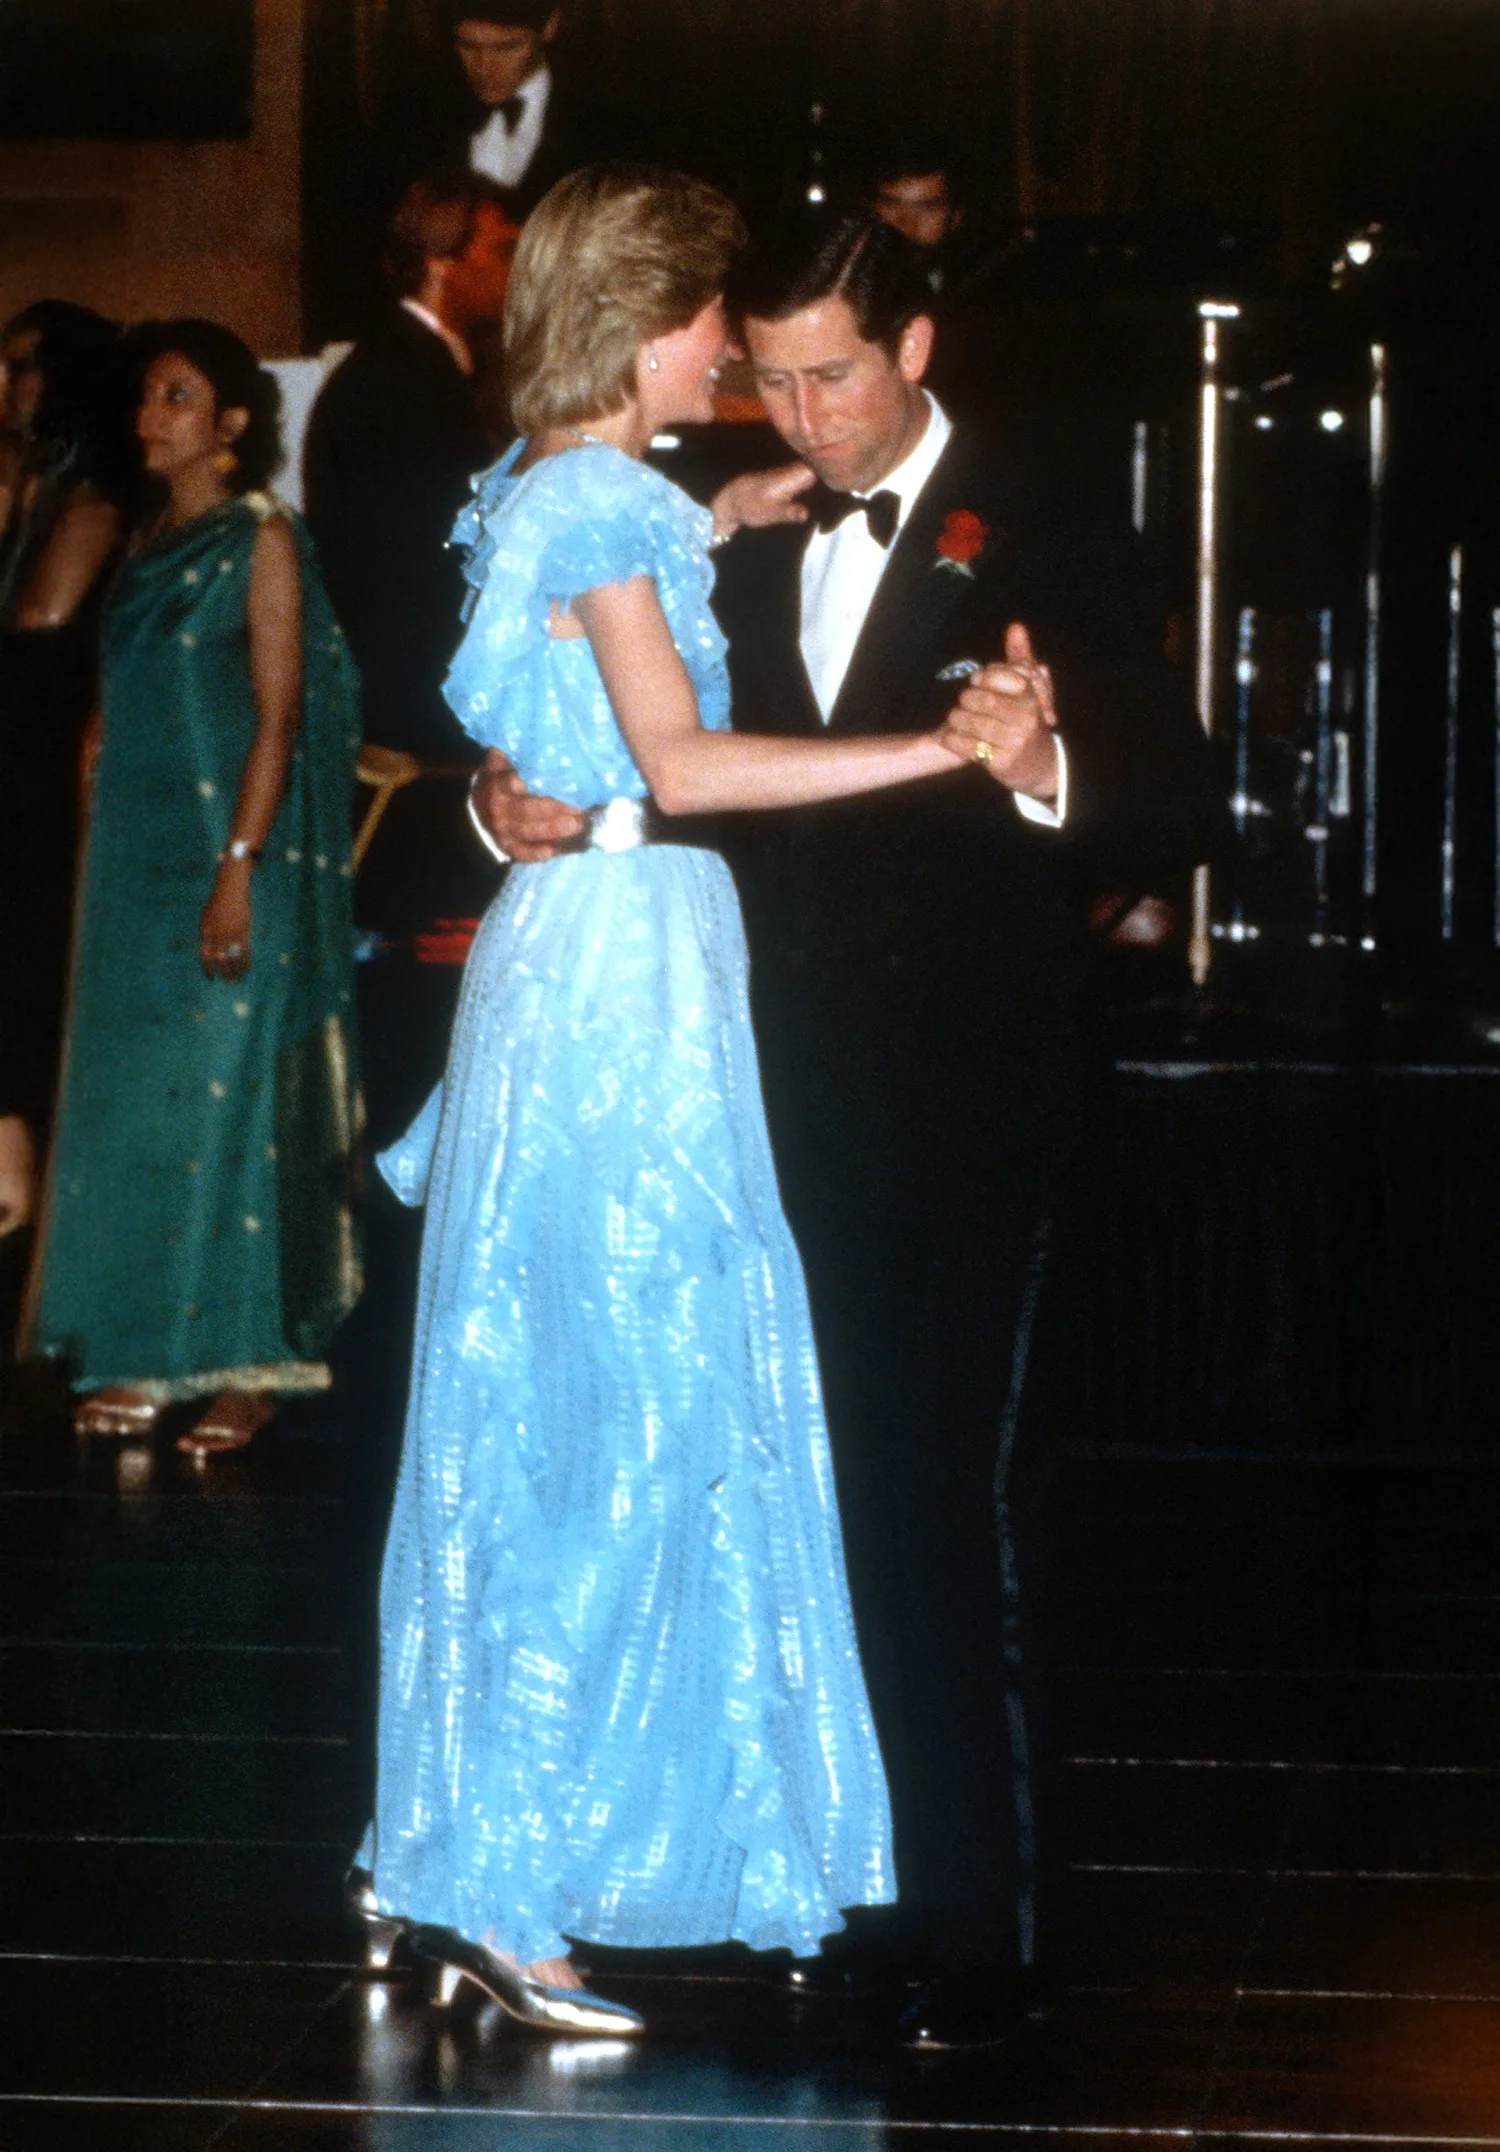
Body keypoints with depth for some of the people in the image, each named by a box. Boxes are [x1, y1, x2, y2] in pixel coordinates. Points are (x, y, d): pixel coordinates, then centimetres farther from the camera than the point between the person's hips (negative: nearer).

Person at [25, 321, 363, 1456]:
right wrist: (110, 858, 10)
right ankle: (145, 1356, 13)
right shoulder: (150, 545, 13)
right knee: (132, 1096, 7)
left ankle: (245, 1366, 0)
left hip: (228, 857, -7)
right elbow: (132, 712, 16)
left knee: (229, 1093, -5)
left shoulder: (261, 539, -7)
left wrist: (239, 868, -19)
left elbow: (279, 716, -12)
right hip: (137, 860, 7)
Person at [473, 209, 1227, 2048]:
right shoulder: (748, 540, 9)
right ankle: (875, 1886, 23)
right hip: (789, 1078, 5)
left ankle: (992, 1927, 5)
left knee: (950, 1498, -5)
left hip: (963, 1086, -5)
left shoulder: (1040, 547, -6)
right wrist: (512, 797, -7)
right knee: (838, 1489, 11)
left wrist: (1046, 772, -33)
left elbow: (1182, 806, -12)